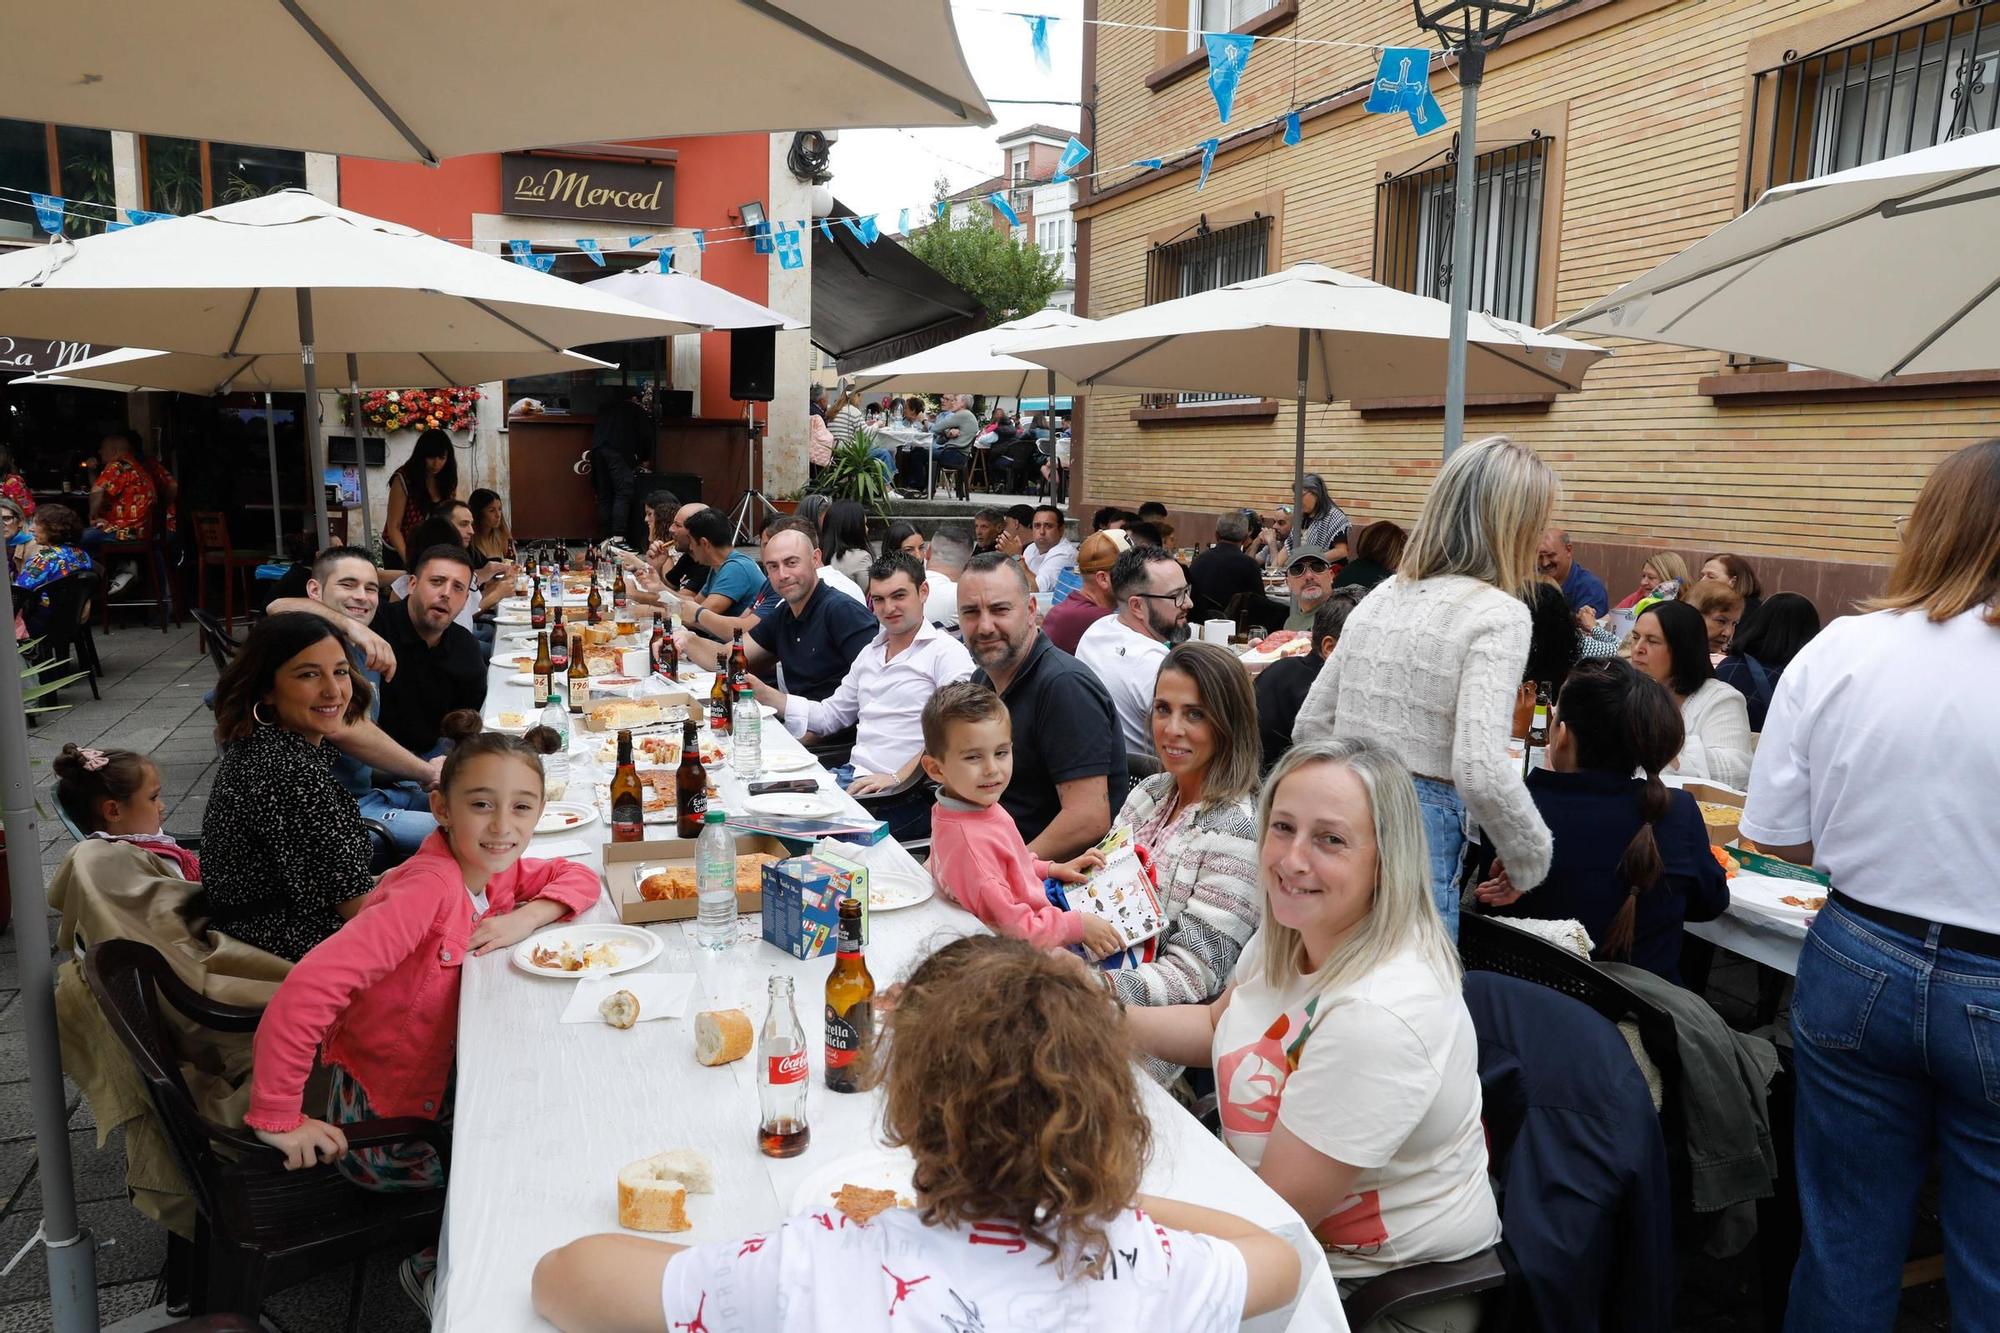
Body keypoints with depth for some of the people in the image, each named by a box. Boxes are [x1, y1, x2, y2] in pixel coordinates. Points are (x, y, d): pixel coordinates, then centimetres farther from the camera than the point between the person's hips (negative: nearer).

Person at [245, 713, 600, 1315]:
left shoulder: (492, 872, -6)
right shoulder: (430, 888, -30)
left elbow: (579, 878, 4)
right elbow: (306, 990, -37)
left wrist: (526, 917, -16)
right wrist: (277, 1120, -30)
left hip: (440, 1084, 7)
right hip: (381, 1125, -7)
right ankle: (432, 1266, 19)